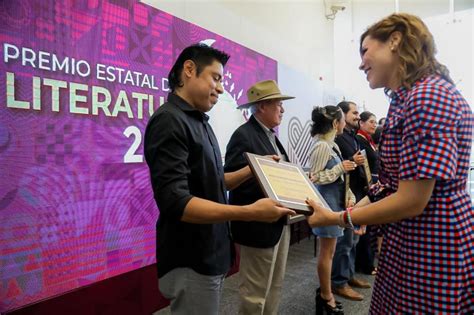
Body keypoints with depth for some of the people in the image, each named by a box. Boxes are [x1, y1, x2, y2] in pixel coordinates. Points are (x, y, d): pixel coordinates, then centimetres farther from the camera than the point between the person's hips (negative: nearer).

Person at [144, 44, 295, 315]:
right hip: (191, 263, -9)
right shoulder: (169, 121, -18)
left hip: (211, 255, 9)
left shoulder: (199, 122, 12)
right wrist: (250, 212, -33)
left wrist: (253, 170, 4)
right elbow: (175, 202, -28)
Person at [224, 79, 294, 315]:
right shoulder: (243, 135, -15)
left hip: (279, 221, 9)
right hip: (258, 224, -9)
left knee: (275, 287, 20)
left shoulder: (270, 135, 13)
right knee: (256, 292, 6)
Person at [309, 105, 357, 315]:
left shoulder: (332, 145, 11)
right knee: (327, 251, 3)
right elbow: (314, 178, -20)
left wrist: (349, 196, 5)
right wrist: (340, 168, -17)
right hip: (328, 203, -10)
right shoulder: (322, 146, -18)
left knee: (328, 250, 17)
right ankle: (326, 296, 18)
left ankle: (324, 291, 31)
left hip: (336, 201, 10)